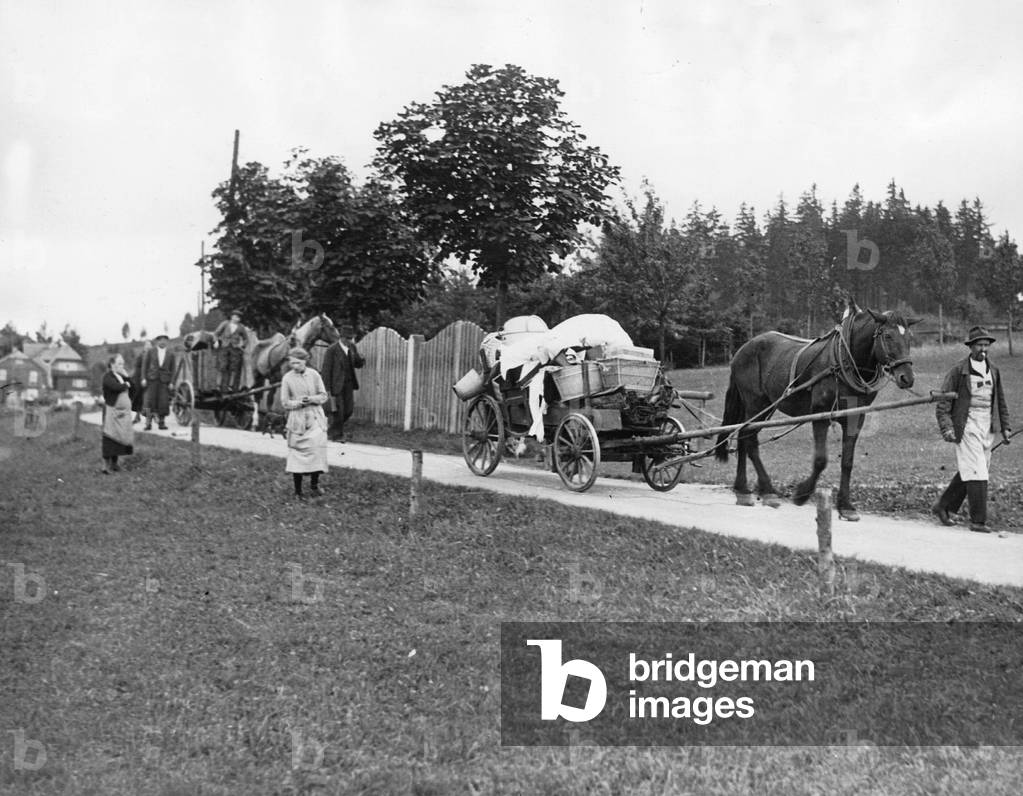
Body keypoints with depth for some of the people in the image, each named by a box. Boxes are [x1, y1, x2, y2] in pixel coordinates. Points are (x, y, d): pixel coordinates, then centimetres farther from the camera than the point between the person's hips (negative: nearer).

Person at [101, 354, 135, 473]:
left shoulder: (123, 376, 17)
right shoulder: (108, 376, -6)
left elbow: (132, 390, 9)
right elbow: (116, 387, -24)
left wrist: (127, 377, 0)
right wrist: (126, 384, -4)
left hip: (124, 412, 7)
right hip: (112, 411, -7)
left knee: (119, 436, 8)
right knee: (110, 438, -6)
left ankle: (114, 463, 16)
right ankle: (106, 465, -2)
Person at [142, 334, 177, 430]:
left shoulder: (171, 354, 10)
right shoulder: (150, 352, 9)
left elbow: (173, 369, 8)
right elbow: (145, 365, 7)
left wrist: (171, 382, 0)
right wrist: (144, 378, -3)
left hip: (164, 380, 1)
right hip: (152, 379, -1)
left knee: (163, 402, -4)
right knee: (150, 401, -7)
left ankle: (162, 422, 6)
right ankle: (148, 423, -4)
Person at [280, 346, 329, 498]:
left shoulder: (314, 375, 1)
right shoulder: (287, 378, -1)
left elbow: (324, 396, 4)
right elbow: (285, 403, 1)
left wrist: (311, 399, -15)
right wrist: (298, 402, -16)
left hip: (315, 418, 1)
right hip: (297, 420, 0)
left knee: (317, 449, -10)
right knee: (297, 452, 0)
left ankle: (314, 485, 6)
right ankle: (297, 490, 10)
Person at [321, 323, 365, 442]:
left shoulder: (352, 347, 4)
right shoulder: (332, 350, -13)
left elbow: (358, 364, 9)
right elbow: (326, 369, -12)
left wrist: (361, 359, -16)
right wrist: (327, 388, -14)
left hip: (349, 384, 6)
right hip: (337, 384, -6)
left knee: (349, 409, 9)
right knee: (339, 410, 0)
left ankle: (333, 429, 31)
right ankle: (337, 435, 18)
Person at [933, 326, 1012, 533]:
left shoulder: (994, 371, 12)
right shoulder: (958, 371, -6)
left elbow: (1000, 402, 21)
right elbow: (943, 403, -7)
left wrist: (1005, 427, 14)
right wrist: (946, 428, -16)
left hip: (988, 428, 6)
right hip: (967, 427, -6)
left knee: (967, 472, 11)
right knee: (976, 473, -10)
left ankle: (944, 506, 26)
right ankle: (978, 521, -5)